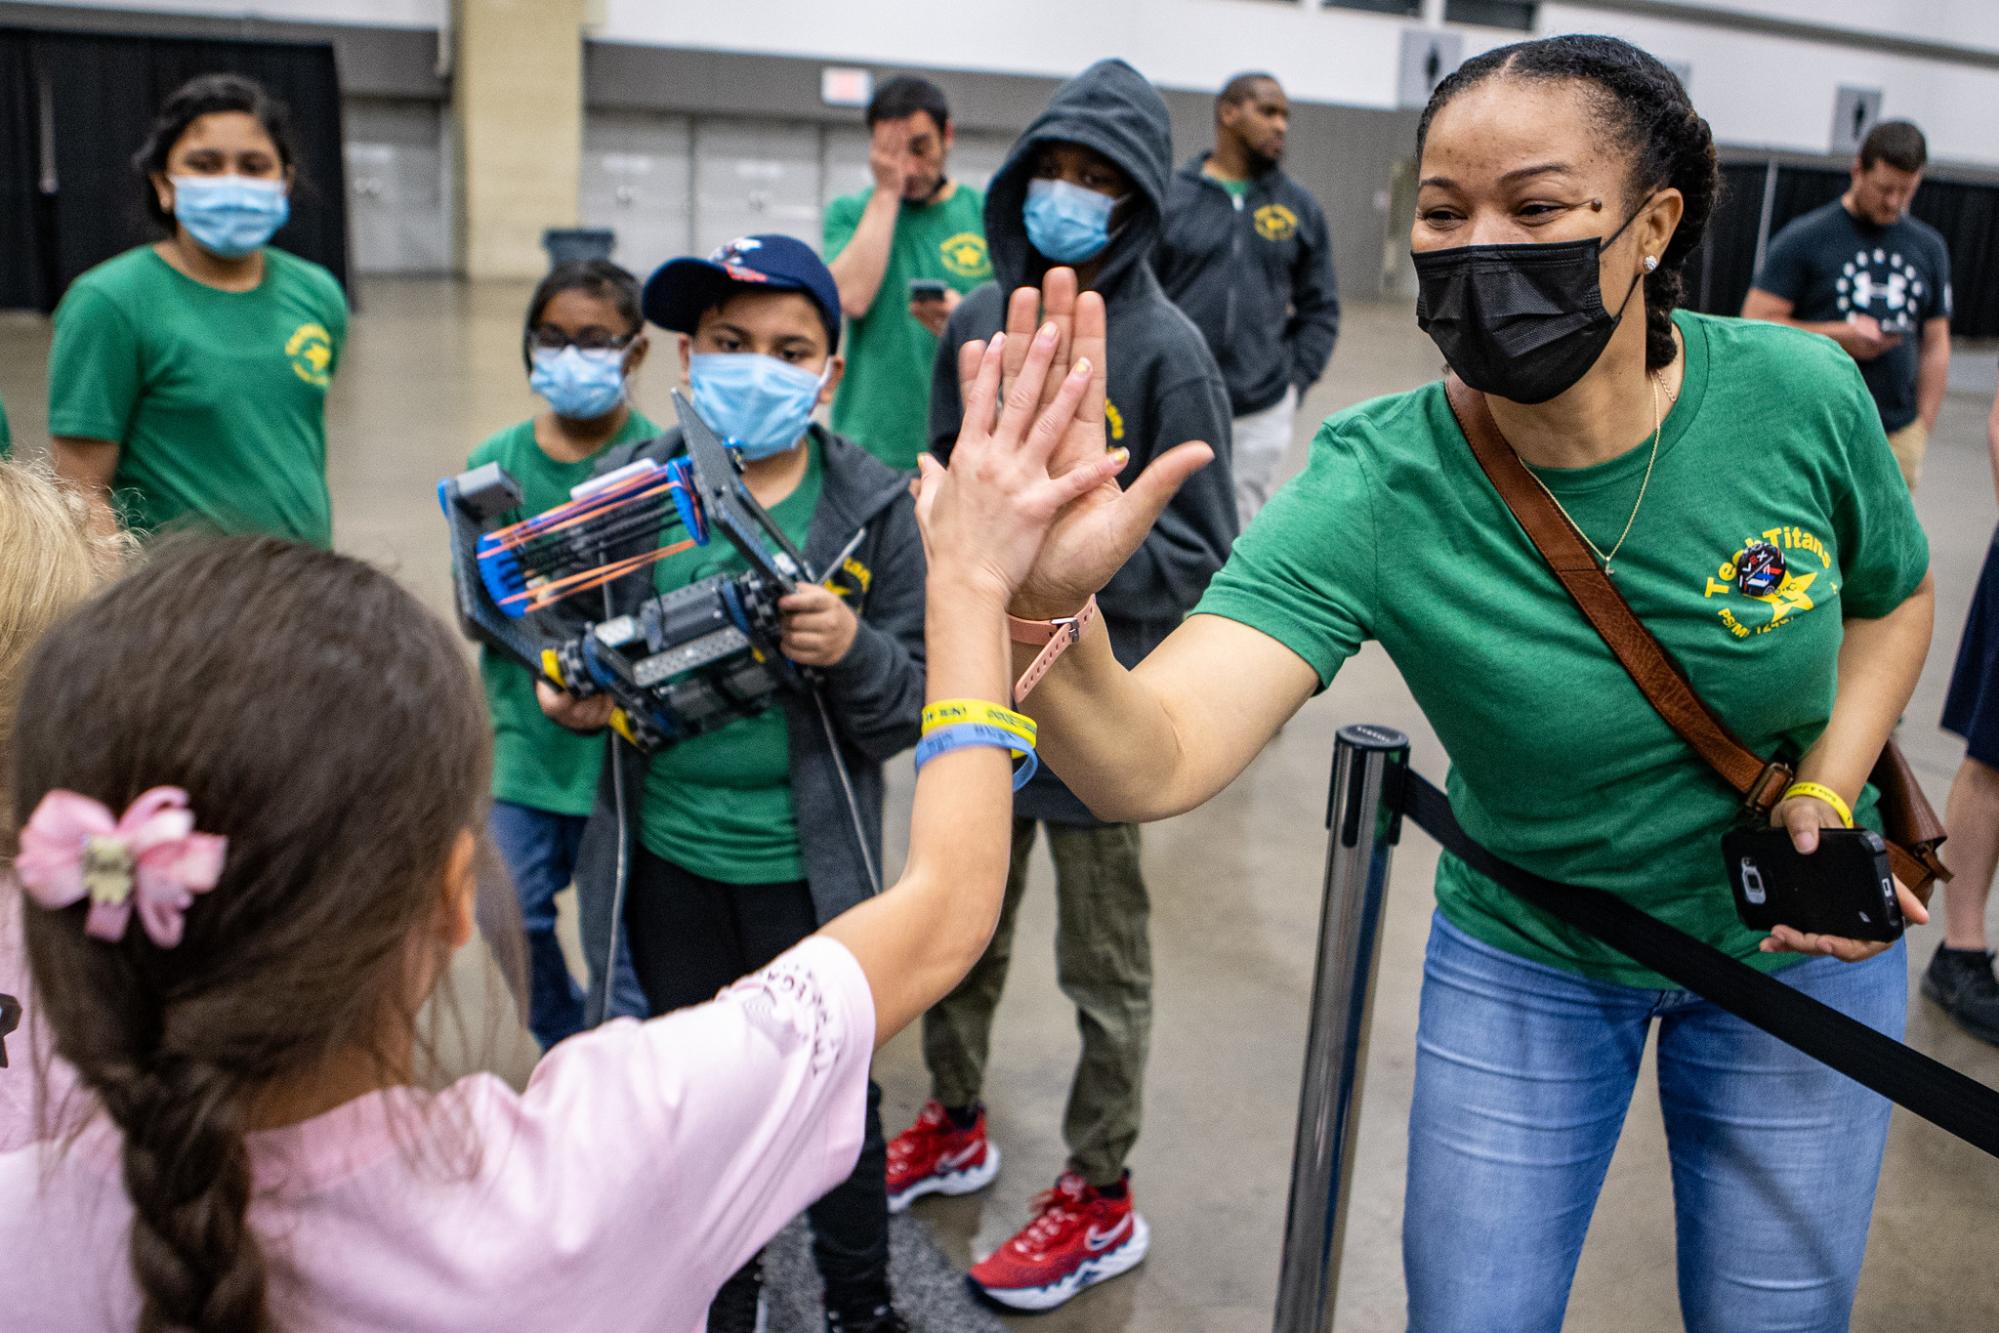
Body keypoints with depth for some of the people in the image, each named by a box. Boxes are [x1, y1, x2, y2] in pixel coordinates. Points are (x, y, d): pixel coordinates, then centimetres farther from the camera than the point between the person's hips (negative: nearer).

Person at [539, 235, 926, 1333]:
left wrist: (853, 651, -29)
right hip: (665, 863, 3)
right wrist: (568, 693, -12)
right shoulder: (628, 485, -3)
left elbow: (914, 705, -8)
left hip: (808, 866, -2)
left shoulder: (874, 506, -9)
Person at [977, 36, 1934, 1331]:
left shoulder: (1799, 397, -21)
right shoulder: (1377, 492, -28)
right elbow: (1151, 763, -40)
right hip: (1526, 958, -1)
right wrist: (1048, 612, -61)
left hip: (1789, 943, 2)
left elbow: (1894, 594, 2)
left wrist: (1825, 797, -14)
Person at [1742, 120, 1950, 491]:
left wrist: (1922, 431, 9)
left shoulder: (1929, 248, 12)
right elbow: (1756, 322, -7)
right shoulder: (1804, 238, -2)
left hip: (1897, 436, 4)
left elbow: (1935, 346, 15)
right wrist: (1839, 335, -15)